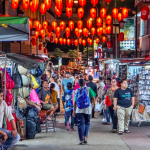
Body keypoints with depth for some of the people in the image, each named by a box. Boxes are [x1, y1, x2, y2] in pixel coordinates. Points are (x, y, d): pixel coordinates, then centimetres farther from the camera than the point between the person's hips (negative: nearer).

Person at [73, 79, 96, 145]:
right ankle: (85, 137, 3)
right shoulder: (88, 89, 0)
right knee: (87, 123, 16)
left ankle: (81, 140, 0)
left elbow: (75, 101, 1)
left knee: (80, 124, 3)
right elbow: (93, 98, -1)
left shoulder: (77, 91, 3)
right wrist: (92, 106, 14)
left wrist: (74, 110, 7)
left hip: (79, 110, 0)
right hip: (87, 109, 0)